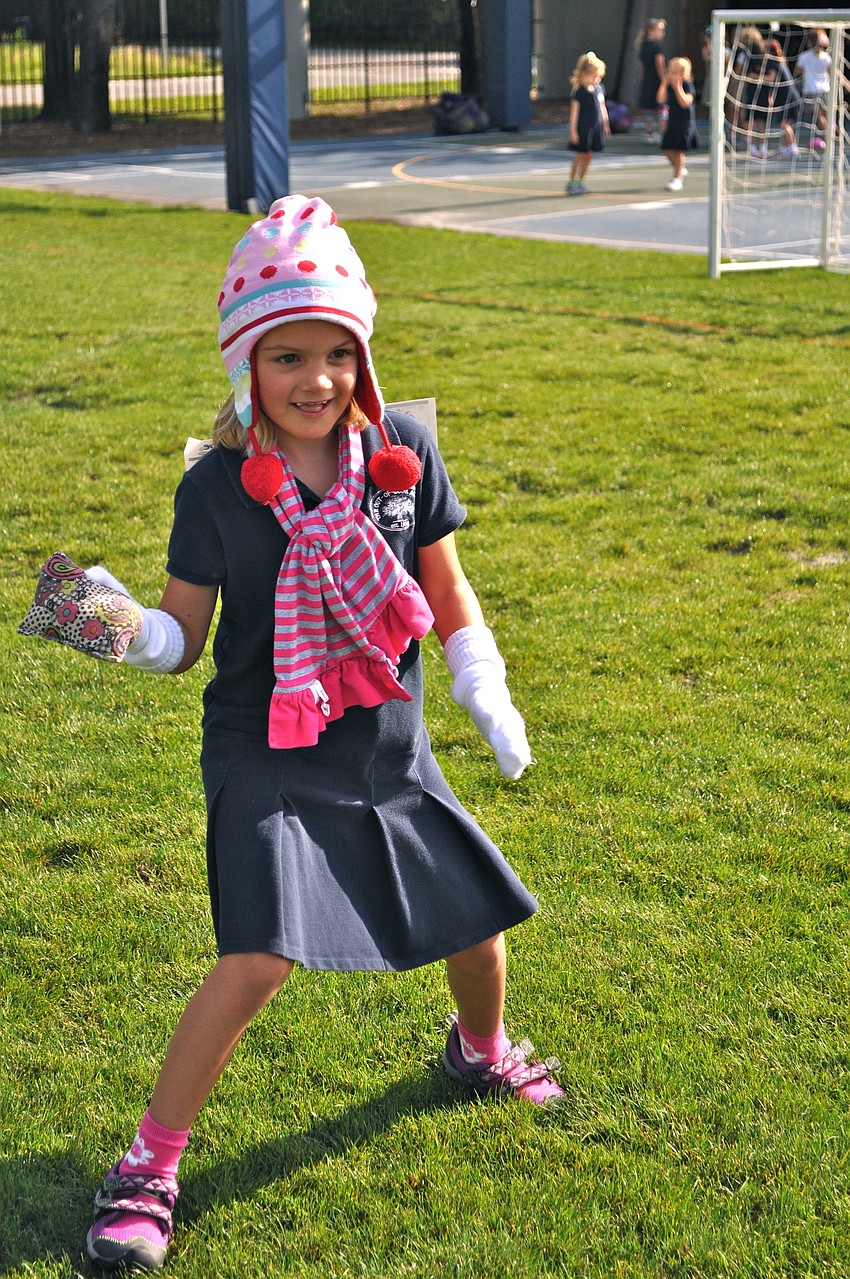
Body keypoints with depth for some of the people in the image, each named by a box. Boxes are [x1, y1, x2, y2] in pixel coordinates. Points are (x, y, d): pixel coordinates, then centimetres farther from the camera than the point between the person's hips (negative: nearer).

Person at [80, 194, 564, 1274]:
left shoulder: (403, 452, -4)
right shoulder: (217, 487, -11)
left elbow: (447, 589, 8)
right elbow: (184, 634, -6)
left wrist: (484, 693, 1)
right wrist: (125, 629, -26)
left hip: (389, 748, 4)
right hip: (266, 758, -4)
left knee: (477, 913, 14)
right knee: (259, 958, -18)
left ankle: (480, 1048, 49)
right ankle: (148, 1164, -2)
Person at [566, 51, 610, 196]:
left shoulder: (599, 89, 8)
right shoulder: (578, 92, -12)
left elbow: (602, 107, 17)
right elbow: (574, 111, -12)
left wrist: (605, 124, 18)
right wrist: (573, 130, -15)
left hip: (596, 128, 6)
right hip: (583, 128, -6)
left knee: (589, 156, 8)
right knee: (580, 155, -2)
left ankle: (580, 182, 18)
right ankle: (571, 182, 8)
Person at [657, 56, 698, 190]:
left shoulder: (687, 85, -12)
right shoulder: (669, 86, 6)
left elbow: (685, 102, -25)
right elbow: (661, 99, -5)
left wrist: (678, 87, -28)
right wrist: (664, 83, -10)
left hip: (685, 122, -7)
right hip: (672, 121, 7)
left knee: (679, 150, -7)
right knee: (668, 149, 7)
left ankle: (677, 179, 1)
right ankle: (680, 169, 31)